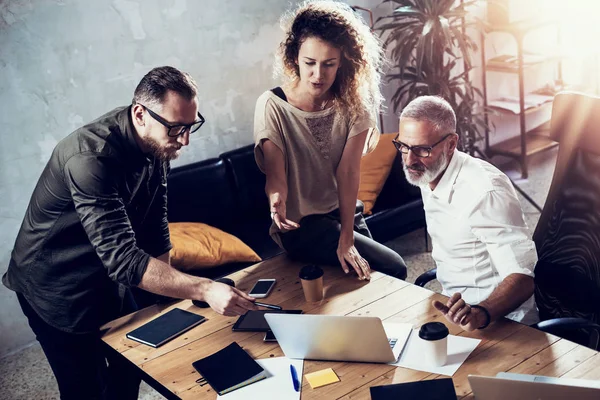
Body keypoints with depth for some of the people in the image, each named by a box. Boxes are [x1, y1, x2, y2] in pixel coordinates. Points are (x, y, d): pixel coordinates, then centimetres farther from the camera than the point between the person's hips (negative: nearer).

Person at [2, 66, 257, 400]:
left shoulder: (156, 143, -9)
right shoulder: (91, 157, -35)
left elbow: (154, 224, 2)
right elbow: (122, 258, -42)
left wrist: (171, 286, 0)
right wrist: (204, 289, -49)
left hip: (107, 277, 8)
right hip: (57, 288, -7)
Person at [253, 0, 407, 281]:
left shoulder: (354, 103, -9)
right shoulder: (273, 105, -17)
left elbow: (348, 171, -16)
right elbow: (276, 174, -20)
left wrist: (347, 239, -23)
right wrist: (277, 202, -44)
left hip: (344, 212, 4)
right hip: (299, 226, -4)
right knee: (393, 268, -11)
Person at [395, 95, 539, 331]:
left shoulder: (485, 192, -25)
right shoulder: (427, 174, 3)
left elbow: (522, 277, -29)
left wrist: (481, 313, -45)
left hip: (501, 319, -8)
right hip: (457, 305, 8)